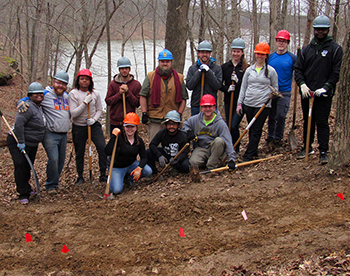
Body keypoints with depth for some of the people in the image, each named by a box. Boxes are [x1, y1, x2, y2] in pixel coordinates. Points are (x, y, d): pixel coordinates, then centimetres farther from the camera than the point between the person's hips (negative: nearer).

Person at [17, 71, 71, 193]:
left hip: (63, 135, 6)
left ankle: (55, 182, 26)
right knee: (53, 159, -15)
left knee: (61, 160, 9)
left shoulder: (67, 96, 13)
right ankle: (51, 185, 0)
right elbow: (27, 99, -6)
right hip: (50, 134, -6)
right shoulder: (45, 95, -7)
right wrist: (21, 103, -27)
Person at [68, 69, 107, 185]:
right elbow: (73, 113, -14)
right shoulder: (73, 94, -8)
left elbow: (99, 110, 8)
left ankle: (103, 174, 0)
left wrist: (94, 119, -11)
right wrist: (85, 102, -21)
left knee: (103, 148, -12)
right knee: (79, 153, 8)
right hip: (78, 127, -1)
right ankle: (80, 176, 26)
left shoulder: (95, 93, 0)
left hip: (94, 126, 2)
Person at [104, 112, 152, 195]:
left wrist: (139, 168, -21)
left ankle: (130, 177, 9)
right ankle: (113, 179, 14)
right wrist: (113, 136, -36)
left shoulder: (139, 141, -4)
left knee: (148, 171, -21)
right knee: (117, 190, -24)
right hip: (117, 167, -4)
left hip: (131, 165, 4)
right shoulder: (118, 137, -19)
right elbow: (107, 152, -31)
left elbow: (144, 157, -2)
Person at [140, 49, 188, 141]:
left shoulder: (179, 78, 9)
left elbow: (183, 98, 10)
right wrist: (144, 113, -4)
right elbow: (143, 96, 3)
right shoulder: (150, 77, 5)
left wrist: (179, 114, 1)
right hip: (154, 120, -1)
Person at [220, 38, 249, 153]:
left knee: (234, 126, -11)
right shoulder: (225, 67, 6)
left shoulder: (246, 68, -2)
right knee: (229, 126, 10)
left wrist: (238, 81, -19)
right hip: (228, 101, 4)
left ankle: (236, 149, 6)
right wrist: (226, 89, -11)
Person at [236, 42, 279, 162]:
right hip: (248, 104, 4)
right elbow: (243, 87, 12)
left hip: (263, 105, -3)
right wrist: (239, 102, 8)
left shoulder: (271, 71, 2)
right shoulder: (249, 70, 11)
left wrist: (271, 95, -8)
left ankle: (248, 156, -5)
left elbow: (275, 87, 9)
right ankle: (254, 151, 23)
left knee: (256, 130, -5)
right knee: (251, 129, 9)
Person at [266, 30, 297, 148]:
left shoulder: (292, 58, -2)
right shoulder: (270, 57, 8)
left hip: (284, 92, -3)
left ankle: (278, 139, 8)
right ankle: (270, 138, 21)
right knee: (271, 117, 10)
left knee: (280, 116, -5)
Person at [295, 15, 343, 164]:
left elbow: (336, 72, -6)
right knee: (308, 121, 13)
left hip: (324, 94, -4)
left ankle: (323, 151, 3)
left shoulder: (335, 49, -1)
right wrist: (302, 84, -8)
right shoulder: (306, 49, 11)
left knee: (322, 122, -4)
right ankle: (307, 147, 25)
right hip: (306, 93, 4)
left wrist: (326, 87, -16)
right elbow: (298, 69, 9)